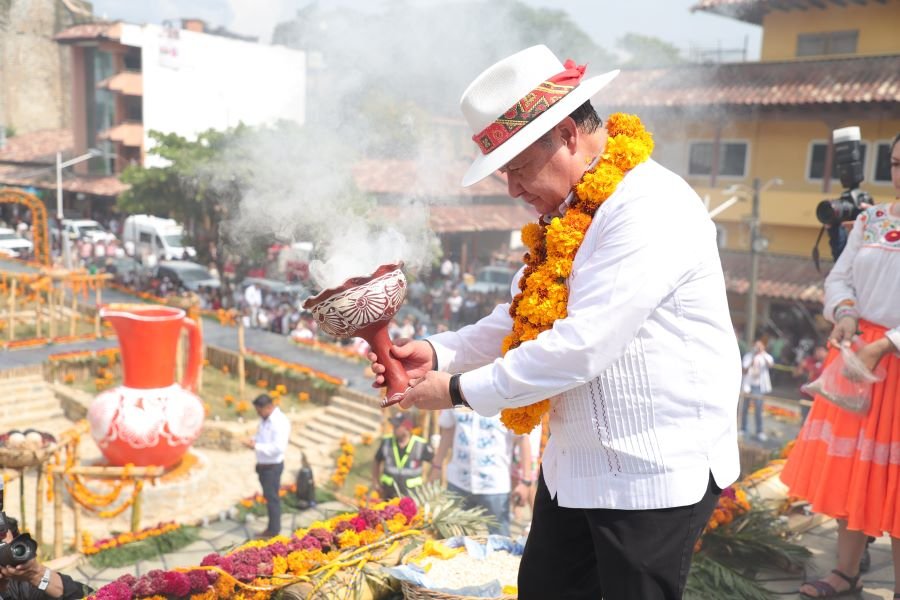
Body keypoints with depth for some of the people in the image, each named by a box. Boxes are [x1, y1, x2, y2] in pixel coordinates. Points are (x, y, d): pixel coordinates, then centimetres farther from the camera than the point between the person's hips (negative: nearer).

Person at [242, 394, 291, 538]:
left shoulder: (279, 422, -21)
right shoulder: (264, 419, 7)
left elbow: (278, 447, -27)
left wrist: (256, 446, -26)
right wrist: (253, 441, -1)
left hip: (273, 466, -9)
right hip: (263, 465, 9)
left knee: (272, 498, 1)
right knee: (268, 497, 17)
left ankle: (274, 531, 12)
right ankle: (271, 528, 28)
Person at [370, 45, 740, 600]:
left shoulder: (650, 210, -22)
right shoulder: (569, 214, 8)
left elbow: (581, 345, -28)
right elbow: (525, 319, 11)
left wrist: (459, 389, -19)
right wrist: (439, 353, -4)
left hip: (656, 474, -9)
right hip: (574, 464, 9)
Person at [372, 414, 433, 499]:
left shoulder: (420, 445, -14)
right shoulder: (386, 442, -7)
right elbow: (376, 461, 8)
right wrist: (375, 482, 2)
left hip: (411, 494, -2)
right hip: (389, 493, 2)